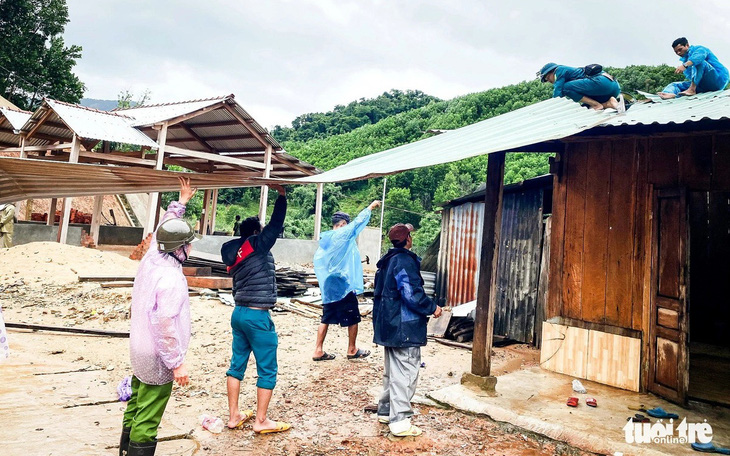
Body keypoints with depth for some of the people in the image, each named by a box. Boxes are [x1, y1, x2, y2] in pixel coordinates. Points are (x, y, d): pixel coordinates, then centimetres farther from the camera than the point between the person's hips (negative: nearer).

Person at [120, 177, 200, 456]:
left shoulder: (151, 258, -1)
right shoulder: (171, 278, -26)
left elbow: (165, 227, 17)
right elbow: (165, 324, -29)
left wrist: (182, 201, 25)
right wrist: (177, 363, -21)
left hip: (139, 350, 9)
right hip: (158, 359, -9)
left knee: (135, 410, 23)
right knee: (147, 422, 2)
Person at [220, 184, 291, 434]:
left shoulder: (234, 254, 9)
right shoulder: (256, 245, -12)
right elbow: (276, 224, -11)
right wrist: (281, 194, -5)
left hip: (239, 313, 8)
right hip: (257, 316, -8)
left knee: (237, 364, 14)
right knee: (267, 370, 3)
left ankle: (234, 416, 23)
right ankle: (261, 421, 11)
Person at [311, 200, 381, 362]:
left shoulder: (324, 239, 8)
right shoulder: (342, 234, -12)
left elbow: (317, 261, 9)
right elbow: (358, 221, -6)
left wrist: (325, 278, 16)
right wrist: (371, 207, 6)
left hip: (328, 286, 7)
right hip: (344, 286, -7)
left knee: (326, 318, 11)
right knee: (353, 318, 8)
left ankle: (318, 351, 11)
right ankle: (352, 350, 18)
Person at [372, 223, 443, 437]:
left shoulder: (387, 260, 12)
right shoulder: (405, 261, -17)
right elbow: (412, 295, -24)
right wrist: (432, 308, -9)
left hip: (390, 324, 10)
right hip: (405, 327, -10)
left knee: (392, 370, 20)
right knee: (406, 373, -2)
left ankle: (386, 411, 29)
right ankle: (400, 421, 2)